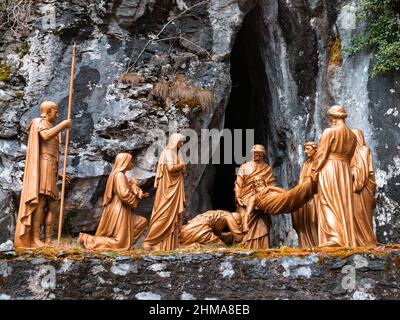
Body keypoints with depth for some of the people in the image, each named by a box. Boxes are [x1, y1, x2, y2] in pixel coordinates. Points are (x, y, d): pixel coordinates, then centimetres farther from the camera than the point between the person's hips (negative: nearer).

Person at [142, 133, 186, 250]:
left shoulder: (176, 153, 17)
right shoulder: (168, 152, -10)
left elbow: (181, 170, 19)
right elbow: (171, 168, -24)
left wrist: (182, 168, -2)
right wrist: (182, 165, -9)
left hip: (175, 188, 9)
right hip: (168, 188, -9)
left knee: (174, 215, 7)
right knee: (164, 214, -10)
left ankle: (170, 243, 10)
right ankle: (150, 241, -8)